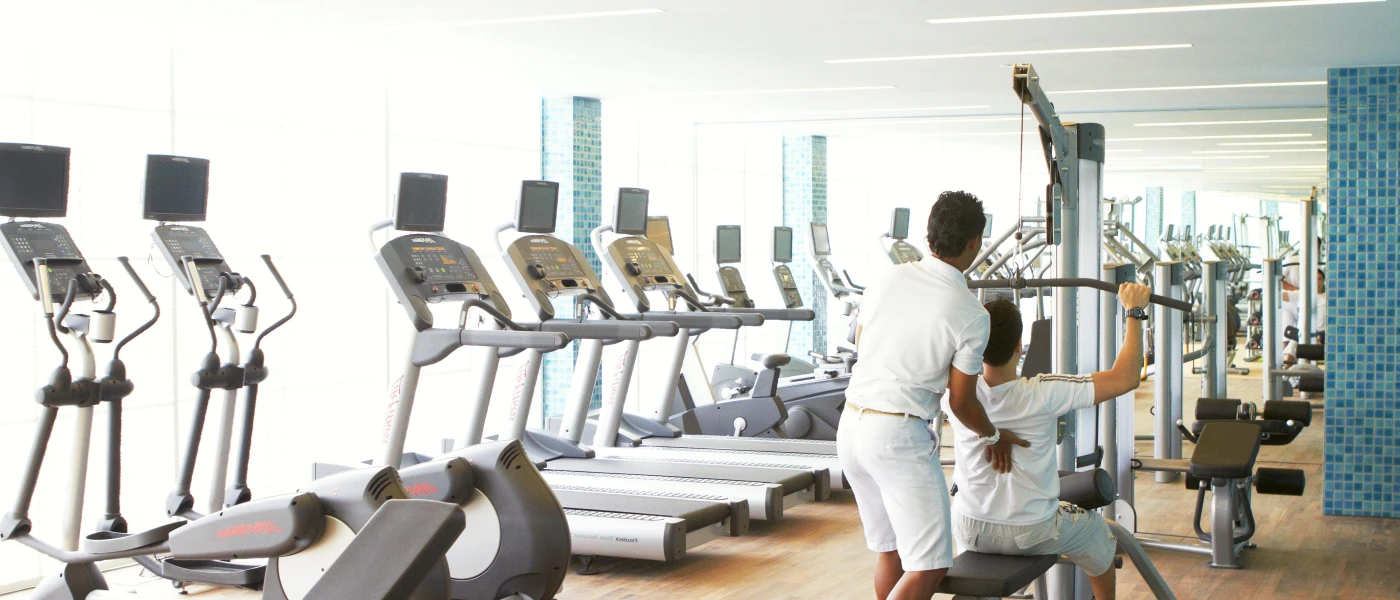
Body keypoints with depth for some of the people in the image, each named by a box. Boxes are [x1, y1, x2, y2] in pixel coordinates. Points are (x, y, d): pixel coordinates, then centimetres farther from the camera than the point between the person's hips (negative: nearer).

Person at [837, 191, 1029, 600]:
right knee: (929, 566, -2)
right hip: (900, 436, -7)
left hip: (851, 424, 7)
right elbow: (961, 401, -3)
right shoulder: (970, 315, -12)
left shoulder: (887, 279, 3)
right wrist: (992, 437, 16)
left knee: (889, 551, 19)